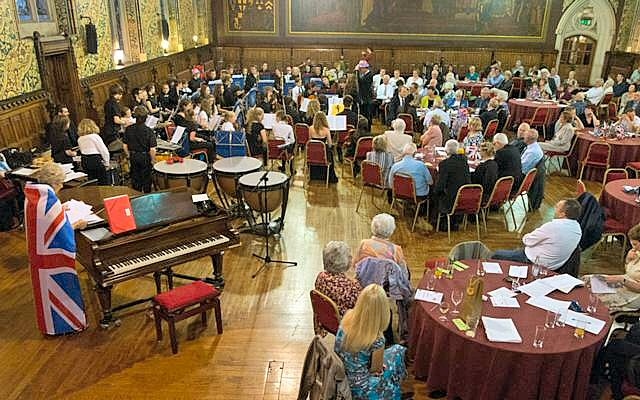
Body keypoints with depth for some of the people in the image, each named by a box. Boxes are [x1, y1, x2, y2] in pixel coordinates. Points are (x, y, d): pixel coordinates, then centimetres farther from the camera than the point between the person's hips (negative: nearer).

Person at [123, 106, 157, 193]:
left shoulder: (129, 129, -8)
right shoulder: (149, 131, -18)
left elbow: (125, 146, -1)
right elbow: (152, 149, -18)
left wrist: (129, 156, 14)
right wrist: (153, 160, -3)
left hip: (133, 157, 3)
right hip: (145, 157, -3)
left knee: (135, 179, 16)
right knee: (146, 179, 12)